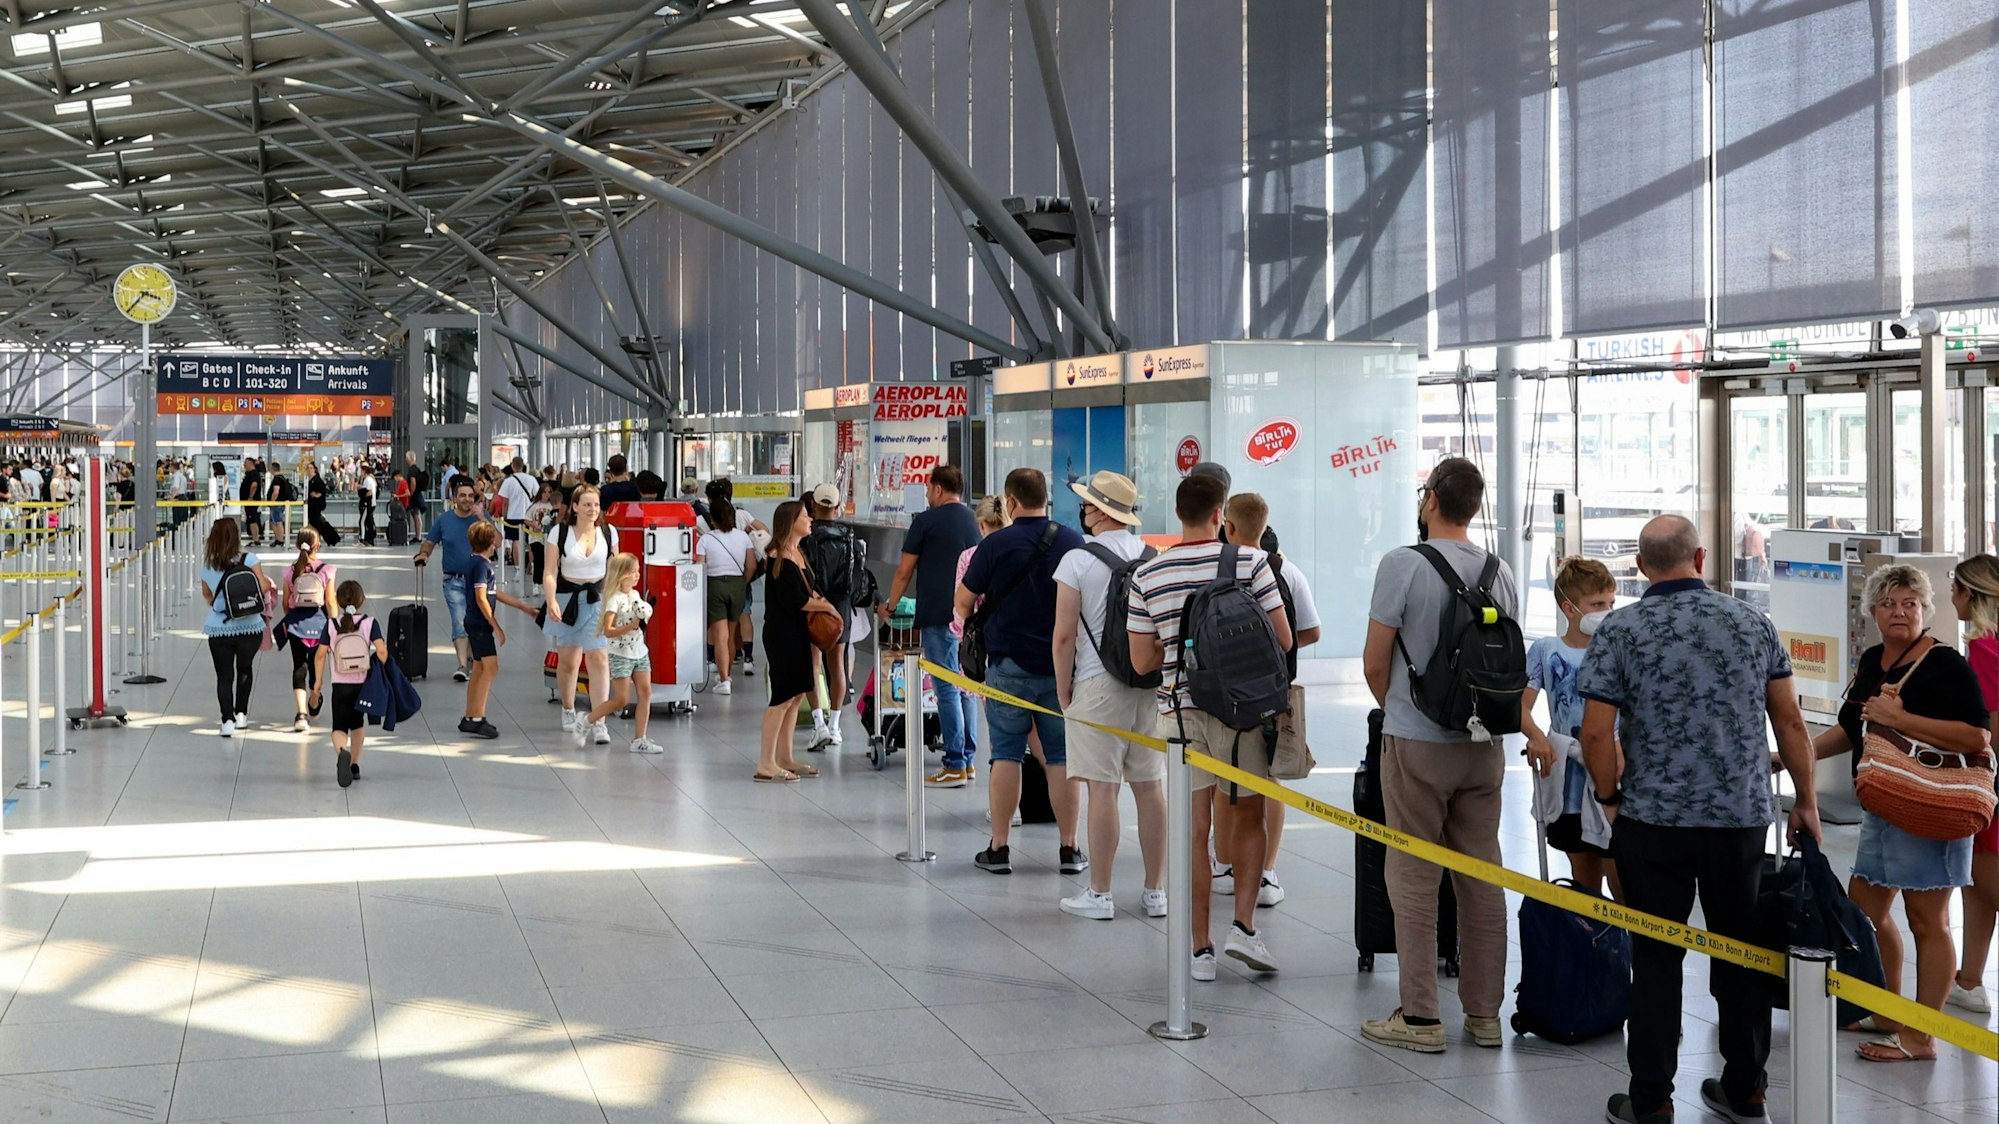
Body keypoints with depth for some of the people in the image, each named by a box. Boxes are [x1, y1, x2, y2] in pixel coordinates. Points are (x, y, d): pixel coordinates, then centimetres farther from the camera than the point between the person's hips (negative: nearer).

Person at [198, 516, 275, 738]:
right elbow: (263, 587, -9)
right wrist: (269, 582, 13)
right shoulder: (249, 559, -7)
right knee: (245, 668, 24)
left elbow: (206, 595, 15)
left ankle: (227, 719, -14)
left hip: (218, 628, 0)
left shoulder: (208, 566, 2)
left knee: (224, 675, 2)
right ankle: (241, 712, 28)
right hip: (249, 626, 0)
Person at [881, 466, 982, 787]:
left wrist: (890, 605, 13)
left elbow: (904, 571, -1)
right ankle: (967, 759, 15)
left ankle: (955, 766, -6)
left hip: (938, 616, -6)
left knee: (947, 689, -6)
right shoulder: (972, 522, 12)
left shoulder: (926, 521, -6)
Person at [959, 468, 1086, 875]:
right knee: (1062, 757, 6)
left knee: (1006, 755, 4)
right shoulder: (1073, 542, 0)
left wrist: (975, 614, 23)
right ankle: (1069, 849, 8)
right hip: (1061, 663, 2)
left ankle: (999, 849, 6)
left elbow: (963, 602, 1)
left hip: (1009, 663, -2)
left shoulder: (995, 545, -7)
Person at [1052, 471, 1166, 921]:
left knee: (1103, 789, -3)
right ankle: (1154, 891, 15)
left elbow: (1065, 635, -10)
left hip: (1098, 683, -5)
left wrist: (1063, 689, 1)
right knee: (1150, 786, 9)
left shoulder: (1078, 560, -9)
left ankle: (1099, 894, 2)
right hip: (1152, 684, 5)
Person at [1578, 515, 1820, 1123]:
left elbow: (1597, 734, -10)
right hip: (1743, 819, 3)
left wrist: (1611, 799, 6)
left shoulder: (1620, 631, -6)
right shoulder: (1753, 624, 3)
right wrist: (1806, 803, 13)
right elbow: (1790, 722, 5)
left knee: (1656, 960, 4)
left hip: (1654, 821, -2)